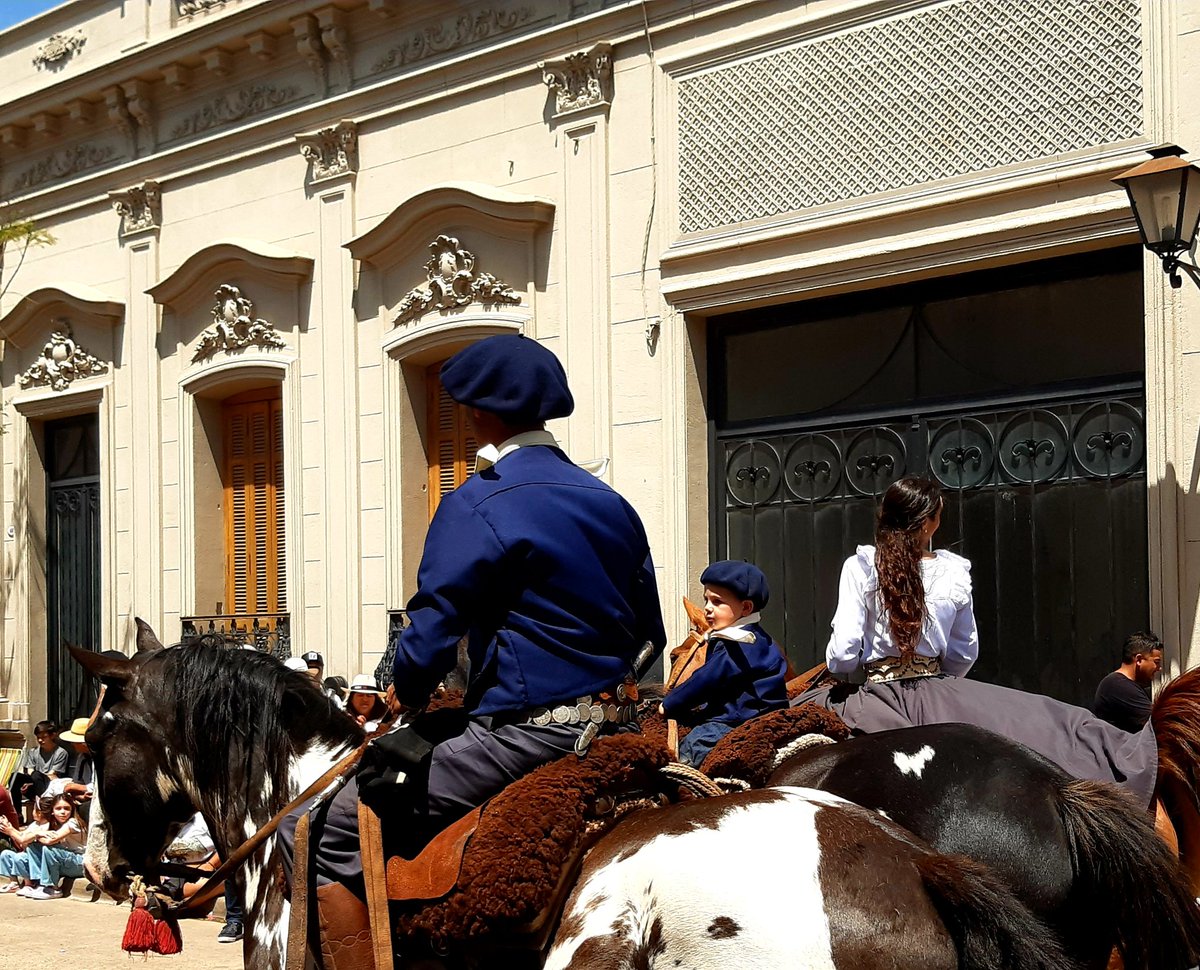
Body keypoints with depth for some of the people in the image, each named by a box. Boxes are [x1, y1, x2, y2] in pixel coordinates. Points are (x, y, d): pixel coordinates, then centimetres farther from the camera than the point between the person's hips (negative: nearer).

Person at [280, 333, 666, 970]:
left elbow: (433, 627, -13)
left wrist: (406, 692, 7)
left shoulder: (477, 506, -12)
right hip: (614, 726, 9)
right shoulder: (612, 505, 11)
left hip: (524, 733, -9)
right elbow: (649, 630, 18)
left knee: (321, 835, -4)